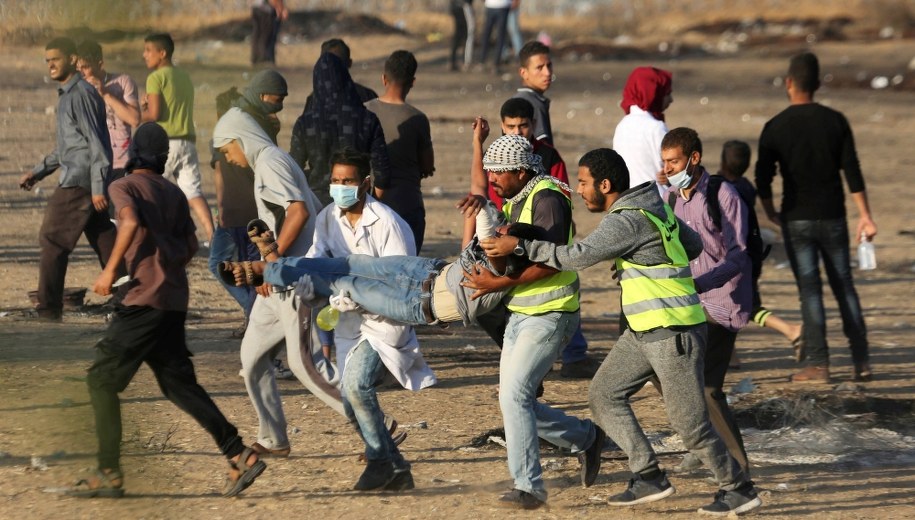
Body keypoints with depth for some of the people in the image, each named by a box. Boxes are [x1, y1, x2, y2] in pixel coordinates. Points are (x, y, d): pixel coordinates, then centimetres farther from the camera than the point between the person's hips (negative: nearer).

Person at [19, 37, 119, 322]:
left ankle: (49, 308, -4)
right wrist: (38, 172, 25)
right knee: (105, 243, 8)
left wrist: (98, 186, -22)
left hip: (78, 183, -10)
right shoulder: (68, 95, 19)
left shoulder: (81, 94, -12)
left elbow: (95, 142, -18)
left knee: (53, 242, -6)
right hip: (82, 181, 10)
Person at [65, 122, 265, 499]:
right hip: (174, 301, 7)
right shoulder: (174, 194, 16)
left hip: (145, 299, -7)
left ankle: (109, 474, -5)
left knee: (102, 379, 0)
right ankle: (240, 456, 6)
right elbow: (190, 246, 15)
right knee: (179, 384, 13)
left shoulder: (124, 187, -4)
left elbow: (131, 222, -23)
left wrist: (110, 270, -18)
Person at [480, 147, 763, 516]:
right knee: (604, 395, 7)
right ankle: (648, 478, 7)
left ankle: (738, 490, 12)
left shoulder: (626, 221, -20)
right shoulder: (652, 206, 9)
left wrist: (519, 246, -22)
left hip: (674, 332, -10)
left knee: (689, 423, -3)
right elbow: (694, 245, 19)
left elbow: (577, 256, -28)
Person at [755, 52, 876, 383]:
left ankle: (818, 365, -4)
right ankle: (861, 362, 6)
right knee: (844, 287, 9)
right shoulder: (835, 121, 0)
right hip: (832, 218, 2)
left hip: (797, 219, -2)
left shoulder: (776, 128, -5)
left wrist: (771, 213, 14)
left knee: (810, 290, -1)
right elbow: (852, 171, -3)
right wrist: (865, 216, 0)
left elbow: (763, 178, -3)